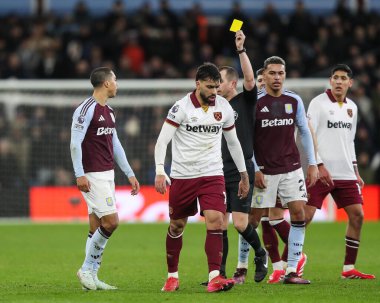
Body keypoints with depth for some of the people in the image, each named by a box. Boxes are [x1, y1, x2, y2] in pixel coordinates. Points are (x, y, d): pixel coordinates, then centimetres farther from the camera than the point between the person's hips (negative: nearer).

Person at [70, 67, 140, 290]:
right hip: (93, 176, -9)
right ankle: (87, 269, -5)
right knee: (111, 221, -14)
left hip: (107, 175, 9)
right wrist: (80, 175, -21)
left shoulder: (109, 112, 16)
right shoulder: (86, 109, -12)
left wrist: (130, 174, 20)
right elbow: (75, 143, -15)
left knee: (97, 227, 7)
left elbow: (115, 145, 22)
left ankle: (91, 278, 9)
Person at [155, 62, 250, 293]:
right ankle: (172, 276, 25)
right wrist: (160, 172, -21)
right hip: (182, 175, -2)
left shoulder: (224, 107, 3)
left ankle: (214, 278, -20)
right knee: (177, 225, 9)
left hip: (212, 174, 2)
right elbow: (162, 140, -10)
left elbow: (233, 142, 16)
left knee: (216, 222, -15)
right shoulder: (182, 107, -10)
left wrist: (244, 174, 18)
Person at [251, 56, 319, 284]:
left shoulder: (294, 101, 4)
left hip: (292, 168, 3)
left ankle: (292, 271, -4)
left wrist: (312, 164, 5)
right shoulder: (254, 103, -6)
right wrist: (254, 170, -8)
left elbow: (305, 132, 11)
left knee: (299, 214, -8)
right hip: (264, 170, -3)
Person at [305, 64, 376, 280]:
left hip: (346, 174, 6)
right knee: (305, 217, -10)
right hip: (321, 173, -6)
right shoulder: (319, 103, -5)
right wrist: (319, 166, -17)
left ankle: (349, 268, 10)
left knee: (357, 216, 2)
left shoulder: (352, 108, 14)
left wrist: (356, 172, 17)